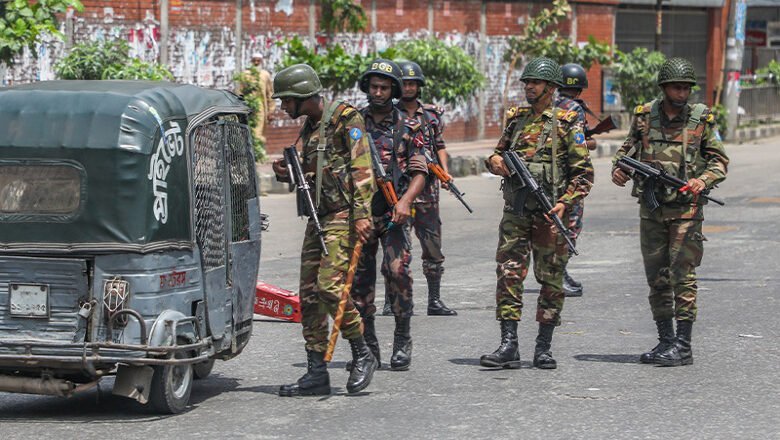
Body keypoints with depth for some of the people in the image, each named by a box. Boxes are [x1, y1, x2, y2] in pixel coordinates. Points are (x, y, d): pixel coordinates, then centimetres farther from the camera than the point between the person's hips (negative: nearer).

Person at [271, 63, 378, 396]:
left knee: (330, 286, -18)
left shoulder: (346, 119, -8)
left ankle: (362, 355, 0)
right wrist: (286, 173, 7)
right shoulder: (309, 127, 18)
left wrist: (361, 214, -22)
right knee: (309, 293, 4)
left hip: (343, 217, -9)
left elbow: (362, 168, -15)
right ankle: (316, 373, 7)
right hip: (317, 218, 9)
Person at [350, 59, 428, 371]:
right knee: (360, 278, 4)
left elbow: (419, 172, 4)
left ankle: (402, 342, -3)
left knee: (397, 271, -14)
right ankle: (367, 347, 14)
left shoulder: (407, 127, 5)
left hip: (393, 213, -2)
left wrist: (406, 201, -13)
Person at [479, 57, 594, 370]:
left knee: (551, 279, 4)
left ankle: (544, 347, 12)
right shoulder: (516, 119, 12)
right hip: (515, 211, 4)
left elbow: (584, 172, -4)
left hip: (550, 212, -4)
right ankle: (508, 346, -4)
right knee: (508, 274, -4)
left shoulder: (566, 123, -2)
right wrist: (495, 162, -1)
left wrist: (565, 203, -16)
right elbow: (500, 153, 23)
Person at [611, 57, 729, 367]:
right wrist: (619, 169, -3)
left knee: (682, 275, -7)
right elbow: (627, 148, 17)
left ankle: (683, 346, -4)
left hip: (686, 209, -4)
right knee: (656, 276, 9)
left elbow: (720, 159, 3)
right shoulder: (644, 116, 5)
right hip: (651, 208, 4)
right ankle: (665, 341, 19)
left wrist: (704, 180, -15)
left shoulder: (702, 119, -1)